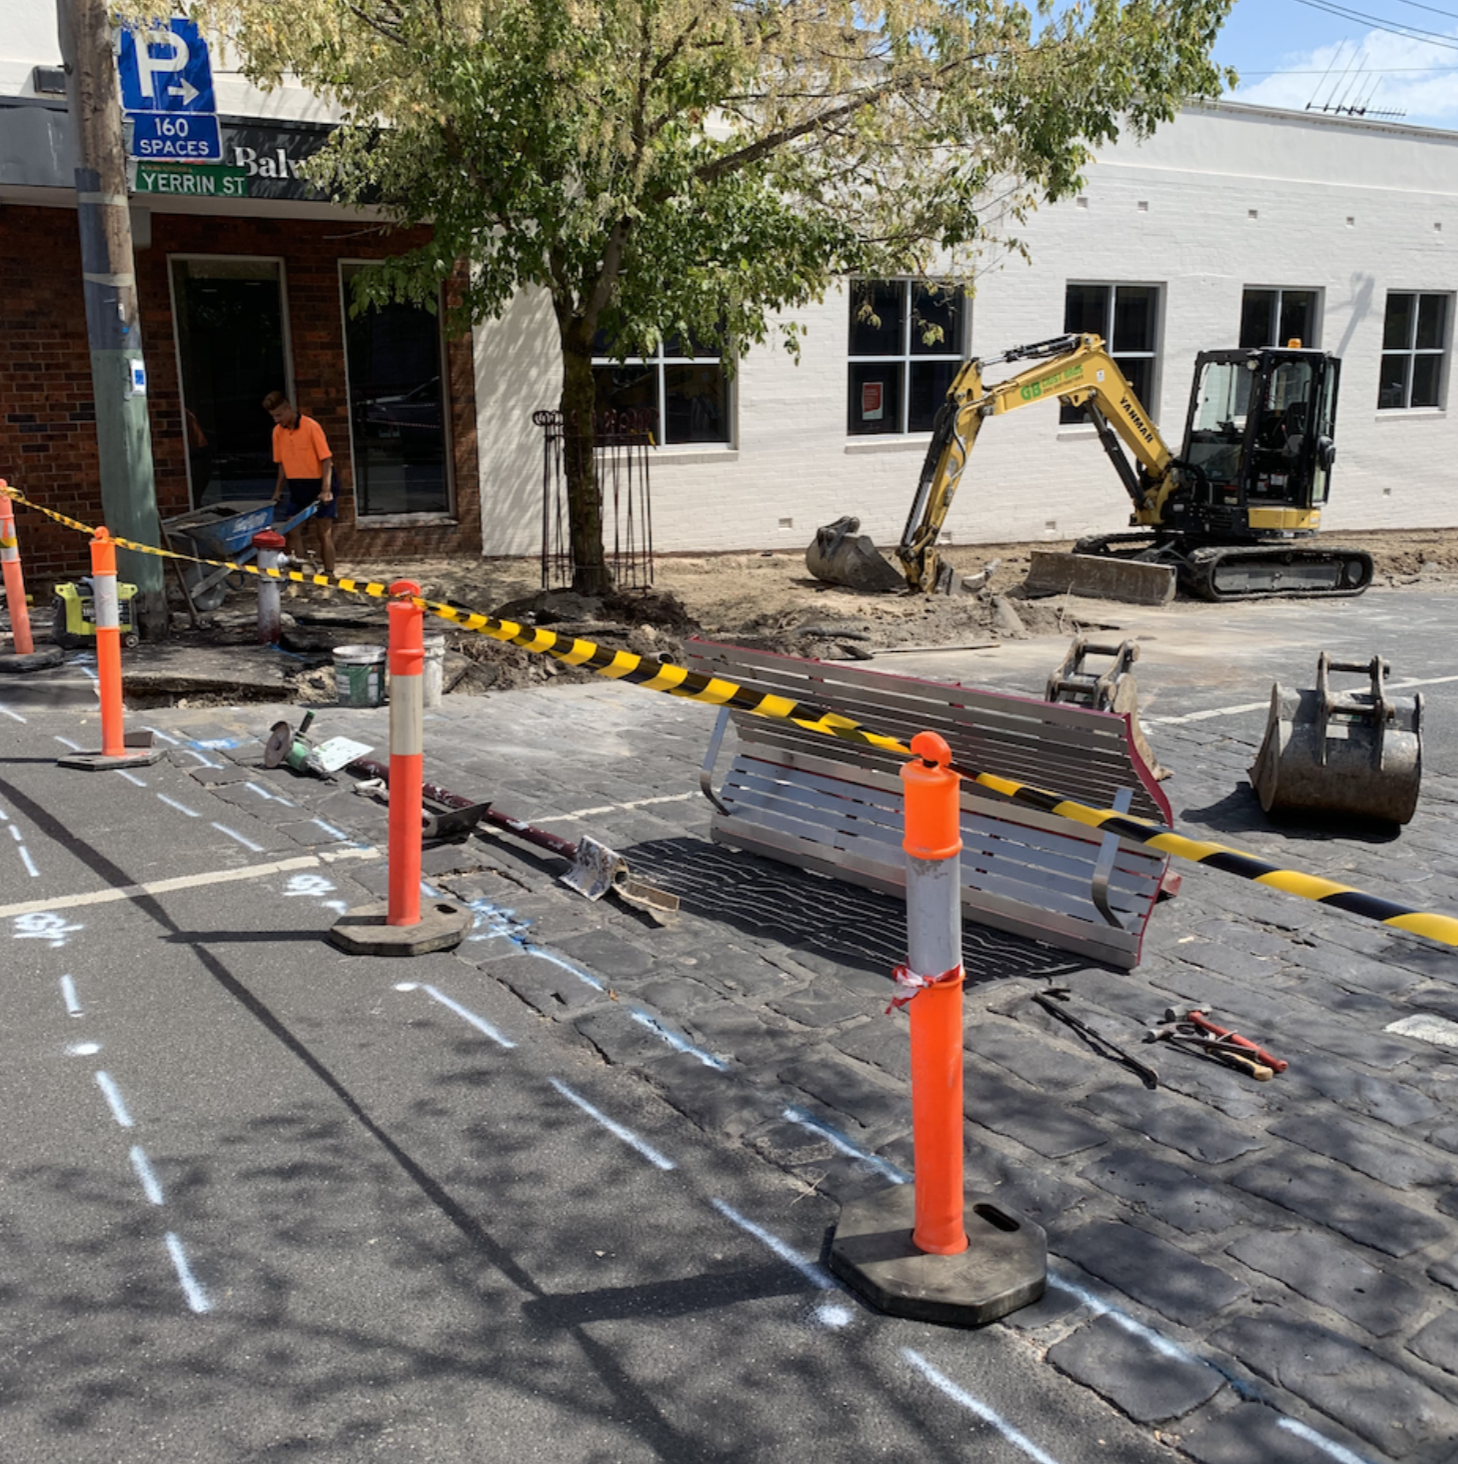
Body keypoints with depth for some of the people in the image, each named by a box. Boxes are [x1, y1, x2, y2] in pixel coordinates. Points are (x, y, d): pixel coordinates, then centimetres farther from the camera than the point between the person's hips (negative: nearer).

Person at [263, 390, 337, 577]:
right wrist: (278, 490, 12)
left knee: (324, 533, 1)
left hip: (317, 485, -6)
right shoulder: (278, 431, 3)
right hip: (296, 487, 6)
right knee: (293, 532, 5)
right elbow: (282, 463, 13)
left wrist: (326, 490, -21)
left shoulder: (311, 426, -15)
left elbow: (326, 459, -15)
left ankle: (329, 574, 8)